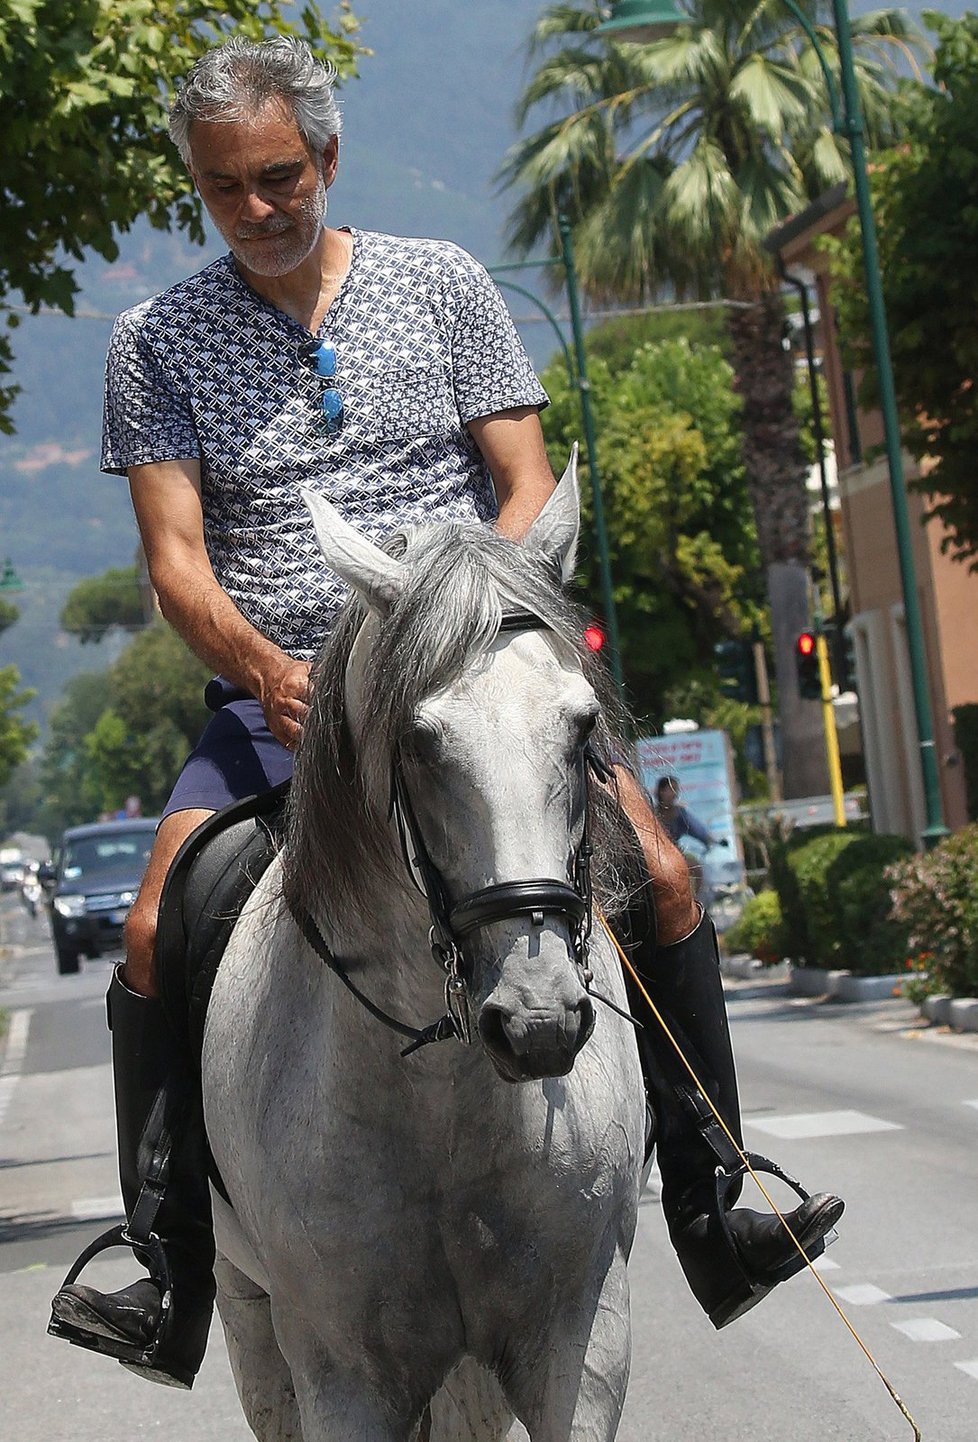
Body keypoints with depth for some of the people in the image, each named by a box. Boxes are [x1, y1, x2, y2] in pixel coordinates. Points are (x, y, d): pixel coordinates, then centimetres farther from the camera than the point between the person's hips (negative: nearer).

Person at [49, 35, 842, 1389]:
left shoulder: (443, 283, 6)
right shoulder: (157, 340, 5)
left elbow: (528, 485, 2)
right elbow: (175, 555, -3)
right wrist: (268, 669, -22)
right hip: (276, 698, 0)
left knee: (659, 877, -18)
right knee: (158, 936, -21)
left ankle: (709, 1213, -6)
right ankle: (170, 1282, -10)